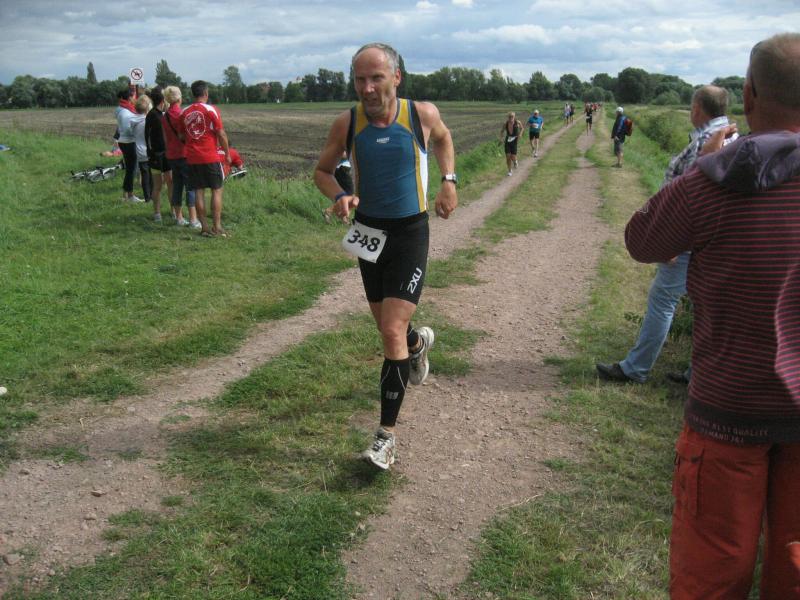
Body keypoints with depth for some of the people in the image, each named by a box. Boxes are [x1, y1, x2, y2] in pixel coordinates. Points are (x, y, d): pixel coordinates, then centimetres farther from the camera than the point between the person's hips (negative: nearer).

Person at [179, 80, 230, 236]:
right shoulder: (211, 110, -7)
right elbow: (221, 134, -8)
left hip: (192, 158, 4)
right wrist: (227, 154, 2)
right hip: (211, 157, -4)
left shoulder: (185, 112, 6)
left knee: (199, 191, 7)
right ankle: (217, 227, 0)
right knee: (217, 190, 3)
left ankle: (204, 227, 8)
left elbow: (182, 136, 12)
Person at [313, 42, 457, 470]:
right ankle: (419, 342, 56)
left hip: (410, 234, -3)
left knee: (392, 332, -13)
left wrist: (448, 181, 2)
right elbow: (322, 170, 6)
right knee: (388, 327, 17)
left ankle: (386, 435, -1)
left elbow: (443, 138, 14)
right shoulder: (347, 123, -7)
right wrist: (339, 196, -15)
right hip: (368, 233, 3)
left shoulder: (422, 114, -10)